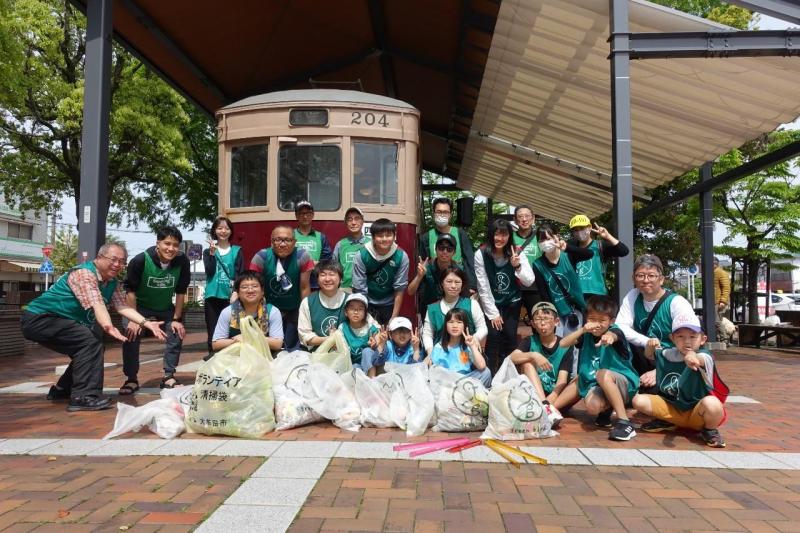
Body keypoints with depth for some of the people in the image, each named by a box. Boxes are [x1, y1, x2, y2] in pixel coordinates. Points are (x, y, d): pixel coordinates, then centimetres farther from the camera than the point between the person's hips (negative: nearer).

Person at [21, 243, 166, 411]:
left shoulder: (113, 284, 5)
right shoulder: (83, 273, -23)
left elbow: (122, 306, -7)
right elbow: (96, 304, -39)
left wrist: (146, 323, -21)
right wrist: (107, 326, -55)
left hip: (59, 324, 10)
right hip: (39, 318, -10)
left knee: (94, 348, 18)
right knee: (89, 340, -26)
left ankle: (62, 389, 30)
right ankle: (84, 396, -26)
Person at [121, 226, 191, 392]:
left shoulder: (182, 261, -23)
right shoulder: (141, 260, -30)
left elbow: (180, 292, -12)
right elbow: (130, 290, -19)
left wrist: (176, 319, -11)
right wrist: (133, 319, -20)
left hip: (165, 307, 3)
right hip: (140, 305, -2)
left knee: (177, 334, -9)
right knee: (131, 335, -17)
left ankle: (168, 377, 5)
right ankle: (131, 379, -1)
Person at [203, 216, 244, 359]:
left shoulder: (237, 251, 7)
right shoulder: (208, 251, 10)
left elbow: (241, 274, 1)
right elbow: (209, 272, -4)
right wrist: (212, 253, -13)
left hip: (231, 296, -1)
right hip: (213, 296, 1)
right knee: (213, 329, 1)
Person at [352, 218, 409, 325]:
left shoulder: (401, 257, -16)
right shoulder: (361, 255, -19)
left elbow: (399, 290, -10)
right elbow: (360, 289, -13)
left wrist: (394, 318, -9)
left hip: (389, 305, 1)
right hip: (367, 304, -1)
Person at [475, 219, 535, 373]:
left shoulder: (517, 253, -10)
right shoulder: (481, 254, -16)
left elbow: (529, 282, -14)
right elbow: (483, 287, -13)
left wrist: (518, 266, -32)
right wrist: (493, 313, -12)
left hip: (512, 303, 2)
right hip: (492, 303, -1)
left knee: (510, 338, -4)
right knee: (494, 336, -11)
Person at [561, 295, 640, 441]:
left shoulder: (614, 331, -11)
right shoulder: (586, 336, 3)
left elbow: (613, 334, -37)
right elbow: (563, 344, -8)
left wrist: (609, 336, -64)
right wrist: (582, 330, -23)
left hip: (625, 384, -3)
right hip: (597, 386, 4)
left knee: (603, 374, -36)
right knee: (592, 406, -30)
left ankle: (624, 422, -29)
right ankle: (607, 408, 10)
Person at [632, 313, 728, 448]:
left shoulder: (703, 355, -16)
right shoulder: (668, 354, 2)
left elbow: (703, 360, -43)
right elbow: (649, 355, 20)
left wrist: (693, 357, -68)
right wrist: (651, 346, -5)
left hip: (697, 412, -5)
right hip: (672, 408, 5)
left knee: (712, 404, -39)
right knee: (639, 400, -13)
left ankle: (710, 430, -3)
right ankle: (667, 421, 15)